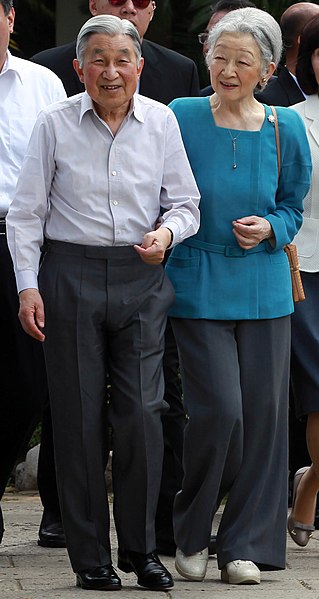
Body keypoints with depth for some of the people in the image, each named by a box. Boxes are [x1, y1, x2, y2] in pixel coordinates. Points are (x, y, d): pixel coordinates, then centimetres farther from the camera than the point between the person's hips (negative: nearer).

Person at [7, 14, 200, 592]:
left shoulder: (161, 122, 5)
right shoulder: (55, 124, 0)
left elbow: (186, 203, 11)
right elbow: (26, 212, 3)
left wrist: (167, 233, -11)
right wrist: (27, 285, -4)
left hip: (141, 281, 1)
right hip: (71, 276, -1)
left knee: (143, 413, -7)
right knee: (79, 417, 1)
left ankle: (140, 548, 8)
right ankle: (90, 557, 10)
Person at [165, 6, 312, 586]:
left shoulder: (285, 128, 3)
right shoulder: (181, 119, -2)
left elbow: (294, 209, 12)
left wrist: (269, 229, -7)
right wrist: (160, 241, -6)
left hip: (263, 287, 3)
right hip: (197, 287, -3)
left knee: (262, 412, 1)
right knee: (219, 408, -11)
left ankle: (245, 544, 13)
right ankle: (190, 533, 10)